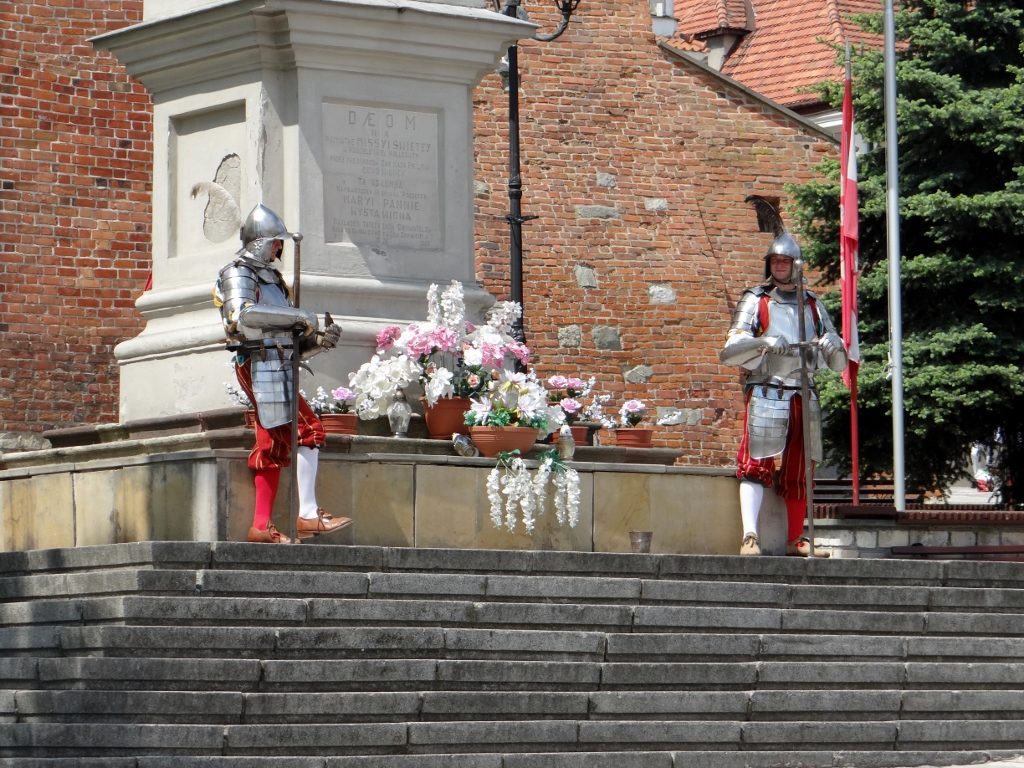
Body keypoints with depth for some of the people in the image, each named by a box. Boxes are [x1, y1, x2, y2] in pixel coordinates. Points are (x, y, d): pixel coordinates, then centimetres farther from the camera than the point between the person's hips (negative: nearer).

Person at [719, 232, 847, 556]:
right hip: (766, 394, -4)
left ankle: (796, 539, 14)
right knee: (756, 465, -13)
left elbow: (839, 363, 17)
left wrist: (833, 347, -7)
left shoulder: (813, 305, 15)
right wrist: (762, 344, -23)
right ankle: (750, 536, -18)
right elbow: (729, 352, -7)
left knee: (799, 471, 6)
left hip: (804, 398, 4)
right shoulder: (755, 302, 4)